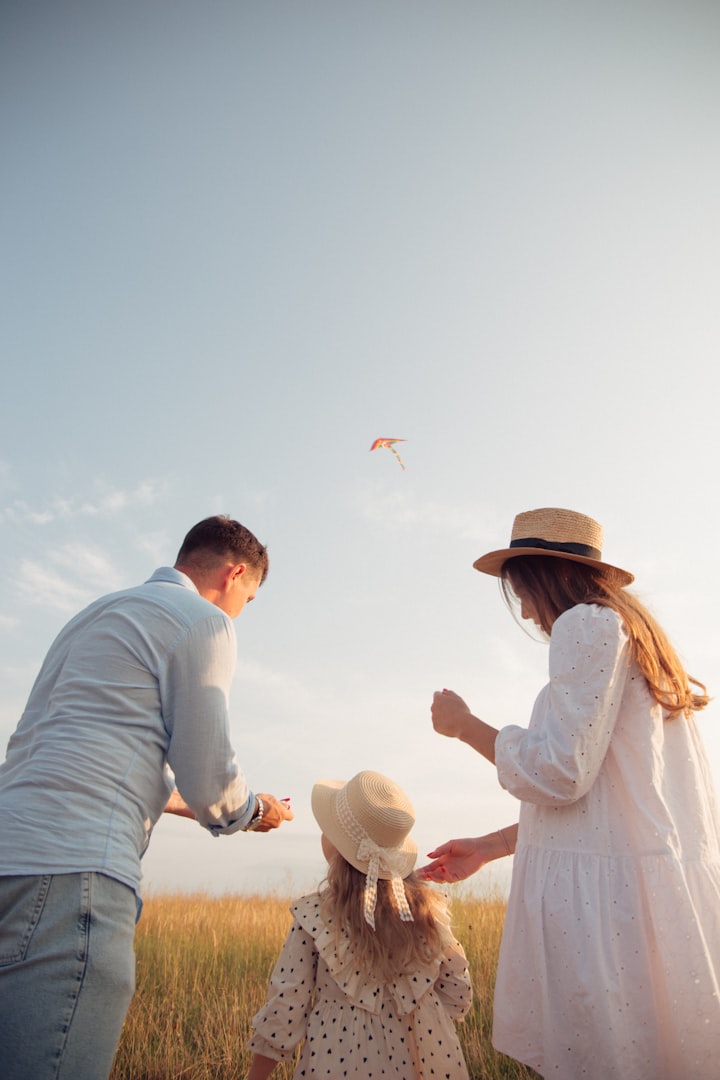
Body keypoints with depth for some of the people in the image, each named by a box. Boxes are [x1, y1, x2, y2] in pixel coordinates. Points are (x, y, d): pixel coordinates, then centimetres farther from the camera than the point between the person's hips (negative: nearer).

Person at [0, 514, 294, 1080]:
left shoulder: (97, 614, 27)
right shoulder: (204, 620, -1)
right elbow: (210, 777, -4)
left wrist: (169, 797, 43)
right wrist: (256, 810, 20)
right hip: (73, 869, -10)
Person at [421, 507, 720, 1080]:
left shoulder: (586, 624, -11)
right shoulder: (634, 634, 19)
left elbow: (558, 774, -17)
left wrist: (466, 726, -1)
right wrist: (489, 847, 23)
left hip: (608, 896, -10)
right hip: (650, 883, 10)